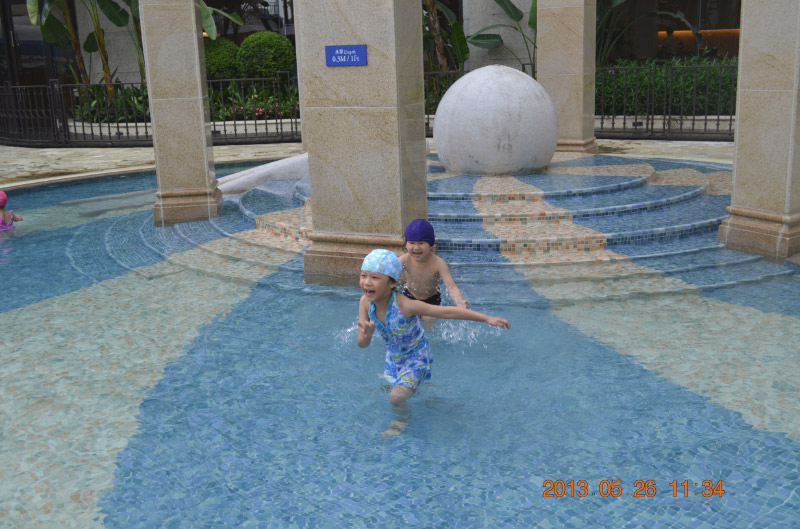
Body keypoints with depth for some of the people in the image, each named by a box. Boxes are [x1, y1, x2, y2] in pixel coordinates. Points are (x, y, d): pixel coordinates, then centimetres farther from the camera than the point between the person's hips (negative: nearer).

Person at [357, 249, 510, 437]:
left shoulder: (404, 305, -37)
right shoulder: (365, 302, -22)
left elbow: (448, 312, -33)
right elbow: (362, 344, -16)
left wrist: (488, 318, -33)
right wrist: (365, 335, -42)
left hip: (416, 358, -6)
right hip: (393, 358, 6)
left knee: (396, 397, -17)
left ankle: (402, 421, 17)